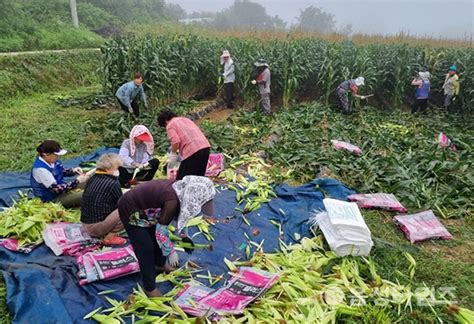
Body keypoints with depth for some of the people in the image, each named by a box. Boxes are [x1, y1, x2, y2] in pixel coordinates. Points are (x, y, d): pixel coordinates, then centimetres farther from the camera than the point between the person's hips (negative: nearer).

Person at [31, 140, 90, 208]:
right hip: (51, 199, -9)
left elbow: (63, 171, 14)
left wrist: (73, 171, -9)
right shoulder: (40, 169, -30)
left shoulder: (51, 160, -5)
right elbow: (56, 189, -30)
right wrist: (77, 181, -27)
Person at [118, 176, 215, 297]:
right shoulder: (172, 200, -36)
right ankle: (149, 288, 15)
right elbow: (161, 229, -24)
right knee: (146, 249, -2)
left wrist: (183, 236, 13)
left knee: (157, 239, 21)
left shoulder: (181, 190, -10)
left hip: (143, 207, 9)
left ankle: (160, 264, 47)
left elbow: (180, 215, 9)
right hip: (130, 210, -8)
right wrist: (171, 252, -14)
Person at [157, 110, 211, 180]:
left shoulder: (170, 125, 5)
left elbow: (176, 141, -11)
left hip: (192, 151, -8)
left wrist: (173, 153, 4)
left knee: (181, 179, -1)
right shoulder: (185, 119, 27)